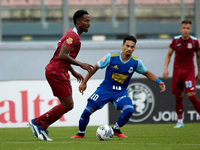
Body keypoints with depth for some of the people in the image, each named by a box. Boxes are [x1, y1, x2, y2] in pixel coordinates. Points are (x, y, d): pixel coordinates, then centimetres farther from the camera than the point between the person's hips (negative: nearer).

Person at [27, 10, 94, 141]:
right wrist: (81, 65, -20)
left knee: (68, 105, 9)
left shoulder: (74, 35, 18)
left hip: (61, 73, 11)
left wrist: (73, 72, 21)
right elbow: (62, 55, -25)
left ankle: (42, 128, 12)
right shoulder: (73, 35, -15)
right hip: (56, 72, -11)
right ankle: (37, 122, 0)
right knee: (68, 105, -9)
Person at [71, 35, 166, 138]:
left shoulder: (136, 62, -9)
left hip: (121, 91, 1)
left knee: (129, 110, -27)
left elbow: (147, 73, 9)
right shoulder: (111, 57, -15)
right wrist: (84, 82, 3)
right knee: (87, 111, -11)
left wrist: (159, 82, -5)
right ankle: (81, 133, 18)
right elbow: (95, 67, -1)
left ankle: (116, 129, 1)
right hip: (105, 88, -1)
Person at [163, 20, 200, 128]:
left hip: (189, 71, -2)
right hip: (177, 70, 2)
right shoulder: (175, 40, -1)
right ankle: (180, 121, 17)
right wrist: (165, 68, -6)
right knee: (178, 97, 5)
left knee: (191, 95, -17)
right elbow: (169, 55, 7)